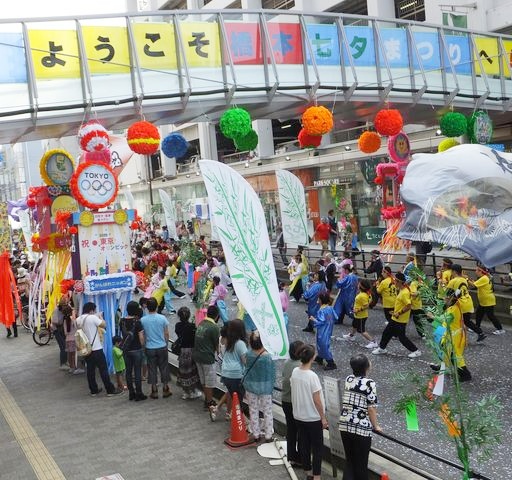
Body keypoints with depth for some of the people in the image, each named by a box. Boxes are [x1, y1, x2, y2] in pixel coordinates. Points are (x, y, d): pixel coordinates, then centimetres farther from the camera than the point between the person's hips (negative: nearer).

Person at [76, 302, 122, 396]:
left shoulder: (78, 319, 5)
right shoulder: (93, 318, -16)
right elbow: (104, 325, -13)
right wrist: (100, 317, 4)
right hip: (96, 348, -7)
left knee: (90, 370, 12)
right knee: (103, 369, -1)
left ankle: (93, 390, 17)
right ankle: (110, 390, 3)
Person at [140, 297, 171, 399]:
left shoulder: (142, 320, -7)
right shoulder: (162, 318, -9)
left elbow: (142, 336, 1)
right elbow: (166, 334, 0)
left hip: (149, 348, 0)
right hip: (162, 347, 0)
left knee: (152, 369, 8)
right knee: (164, 368, 10)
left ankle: (154, 391, 13)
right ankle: (165, 390, 17)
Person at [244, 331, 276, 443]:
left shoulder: (248, 354, -16)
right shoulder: (267, 357, -23)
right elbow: (271, 374, -12)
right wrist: (271, 386, 4)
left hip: (251, 386, 3)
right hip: (265, 388, -3)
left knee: (253, 411, 17)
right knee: (267, 411, 14)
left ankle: (256, 435, 27)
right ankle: (268, 436, 22)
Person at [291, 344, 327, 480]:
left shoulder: (295, 372, -6)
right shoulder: (312, 376, -24)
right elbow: (317, 400, -19)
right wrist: (323, 418, -7)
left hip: (298, 416, 6)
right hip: (313, 418, -6)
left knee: (303, 444, 17)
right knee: (317, 447, 8)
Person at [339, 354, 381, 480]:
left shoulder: (348, 379, 6)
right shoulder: (369, 383, -11)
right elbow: (371, 408, -12)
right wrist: (376, 426, 1)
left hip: (344, 425, 5)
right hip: (361, 428, -5)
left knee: (349, 460, 14)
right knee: (361, 462, 9)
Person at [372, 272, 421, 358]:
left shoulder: (405, 293, -24)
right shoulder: (401, 290, 7)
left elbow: (409, 306, -28)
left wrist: (399, 313, -23)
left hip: (401, 320, -10)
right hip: (395, 318, 10)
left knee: (402, 337, 1)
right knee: (386, 332, 17)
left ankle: (416, 351, 13)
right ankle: (381, 348, 32)